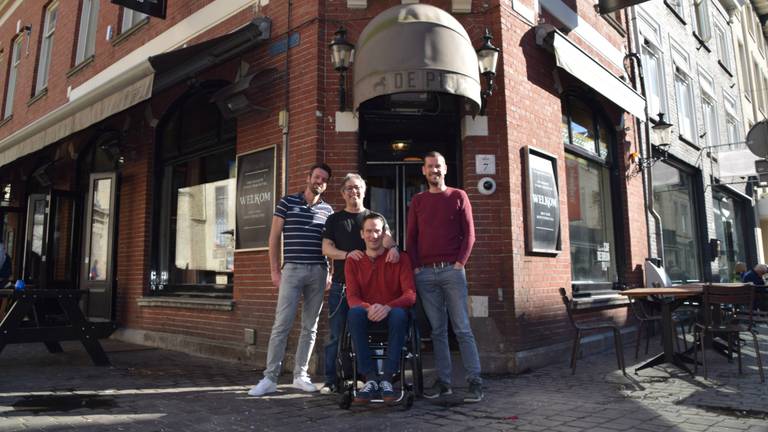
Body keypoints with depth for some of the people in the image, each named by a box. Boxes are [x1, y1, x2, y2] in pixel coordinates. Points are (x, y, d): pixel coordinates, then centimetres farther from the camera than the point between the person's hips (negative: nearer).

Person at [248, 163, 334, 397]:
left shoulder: (328, 210, 12)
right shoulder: (287, 202, 4)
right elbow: (274, 237, 3)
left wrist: (331, 271, 7)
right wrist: (274, 270, -2)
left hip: (319, 271, 3)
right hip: (292, 269, -3)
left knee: (310, 326, 7)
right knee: (282, 324, -6)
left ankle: (300, 375, 18)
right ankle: (270, 378, 2)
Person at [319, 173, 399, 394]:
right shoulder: (334, 219, 14)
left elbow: (386, 237, -5)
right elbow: (326, 248, 3)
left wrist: (393, 247, -29)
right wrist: (347, 254, -16)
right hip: (341, 285, 0)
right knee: (336, 334, 1)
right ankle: (331, 380, 9)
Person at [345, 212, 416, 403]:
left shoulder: (400, 258, 1)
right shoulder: (353, 262, 7)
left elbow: (410, 294, -9)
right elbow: (352, 296, -3)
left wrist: (387, 307, -30)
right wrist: (368, 308, -27)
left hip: (392, 315, -1)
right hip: (366, 318, 1)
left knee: (399, 313, -36)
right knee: (354, 313, -33)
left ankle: (387, 378, -26)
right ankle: (370, 378, -27)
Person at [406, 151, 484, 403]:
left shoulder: (458, 196, 8)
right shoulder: (418, 201, 15)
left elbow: (469, 233, 4)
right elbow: (411, 237, 12)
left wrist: (460, 262, -7)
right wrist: (415, 267, 1)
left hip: (452, 270, -2)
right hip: (425, 273, 3)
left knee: (462, 328, -4)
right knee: (437, 330, 6)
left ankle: (475, 382, 1)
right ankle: (443, 381, 12)